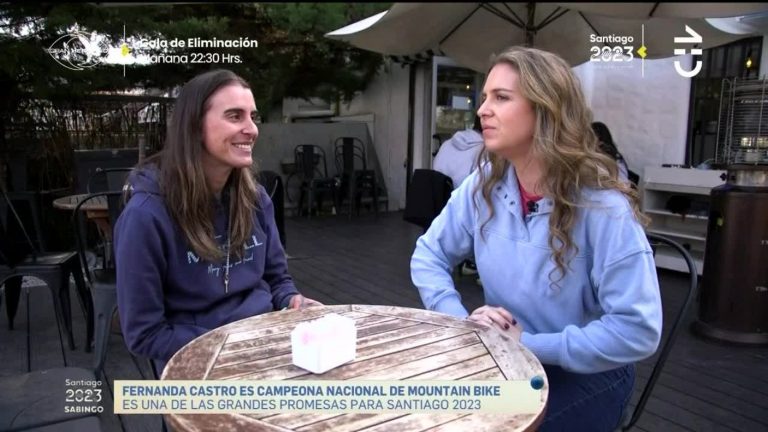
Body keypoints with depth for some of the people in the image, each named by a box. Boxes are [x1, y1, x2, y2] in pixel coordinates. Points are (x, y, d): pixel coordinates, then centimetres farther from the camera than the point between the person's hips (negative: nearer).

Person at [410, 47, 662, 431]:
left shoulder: (601, 206, -22)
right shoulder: (484, 185, -6)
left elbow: (638, 331, -23)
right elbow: (428, 256, 2)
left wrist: (528, 343, -22)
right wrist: (461, 323, -14)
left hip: (585, 374, -4)